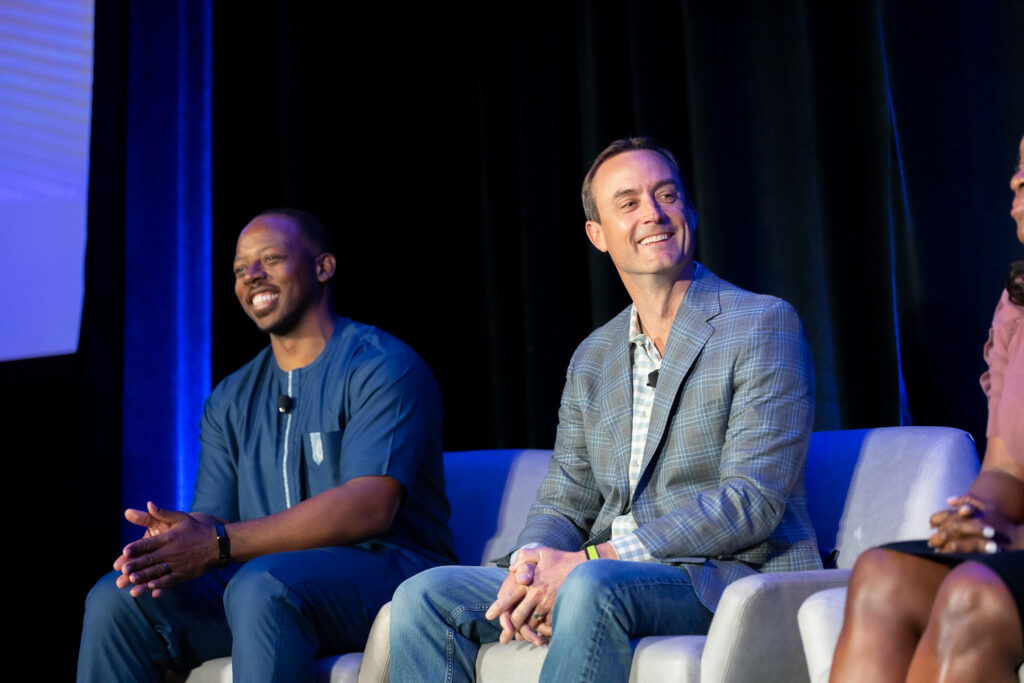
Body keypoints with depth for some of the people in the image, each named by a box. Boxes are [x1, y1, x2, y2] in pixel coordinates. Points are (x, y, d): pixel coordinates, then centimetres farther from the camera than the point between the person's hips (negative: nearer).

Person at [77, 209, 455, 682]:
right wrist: (172, 542, -17)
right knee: (114, 599, -14)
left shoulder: (382, 367, -5)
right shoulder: (230, 399, 18)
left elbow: (368, 508, -18)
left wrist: (219, 543, -22)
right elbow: (209, 519, 11)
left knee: (260, 586, -36)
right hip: (269, 576, 6)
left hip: (385, 571, -6)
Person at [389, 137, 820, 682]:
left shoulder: (763, 325, -3)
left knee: (594, 586, -36)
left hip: (736, 577, -6)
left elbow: (752, 501, -13)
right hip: (606, 581, 6)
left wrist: (590, 559, -19)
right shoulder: (591, 360, 17)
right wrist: (531, 565, -11)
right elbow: (562, 504, 15)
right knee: (425, 596, -10)